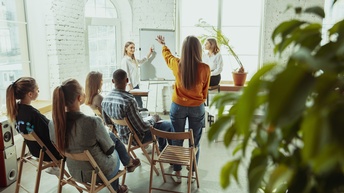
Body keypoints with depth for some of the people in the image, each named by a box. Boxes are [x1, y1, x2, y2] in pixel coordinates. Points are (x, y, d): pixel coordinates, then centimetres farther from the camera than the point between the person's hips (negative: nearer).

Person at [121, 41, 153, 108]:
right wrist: (130, 87, -19)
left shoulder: (134, 59, 13)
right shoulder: (125, 60, -11)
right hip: (131, 86, -8)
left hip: (136, 85, 8)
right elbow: (126, 74, -15)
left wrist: (149, 53, 30)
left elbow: (142, 61, 35)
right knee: (139, 103, -7)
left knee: (139, 103, 7)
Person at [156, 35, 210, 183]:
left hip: (178, 107, 1)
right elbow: (205, 92, -1)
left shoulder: (177, 64, -10)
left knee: (177, 141, 14)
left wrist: (163, 44, 35)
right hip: (197, 108, -1)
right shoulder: (205, 68, -14)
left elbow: (167, 56, 15)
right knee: (194, 143, 13)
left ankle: (177, 174, 25)